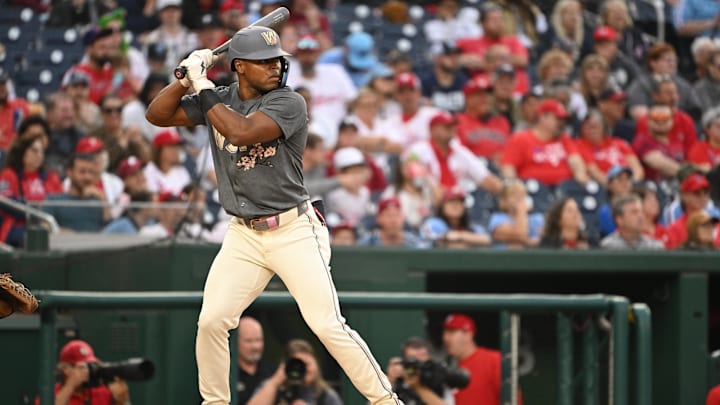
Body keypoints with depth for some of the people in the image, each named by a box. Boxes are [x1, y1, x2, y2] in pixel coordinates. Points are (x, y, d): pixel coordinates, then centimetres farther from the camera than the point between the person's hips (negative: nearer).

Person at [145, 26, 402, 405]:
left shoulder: (289, 103, -12)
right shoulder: (218, 100, 6)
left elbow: (241, 132, -26)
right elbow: (157, 115, 7)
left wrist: (203, 86, -17)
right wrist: (186, 79, -9)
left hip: (293, 232, -5)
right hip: (243, 235, 5)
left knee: (328, 325, -12)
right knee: (211, 322, -4)